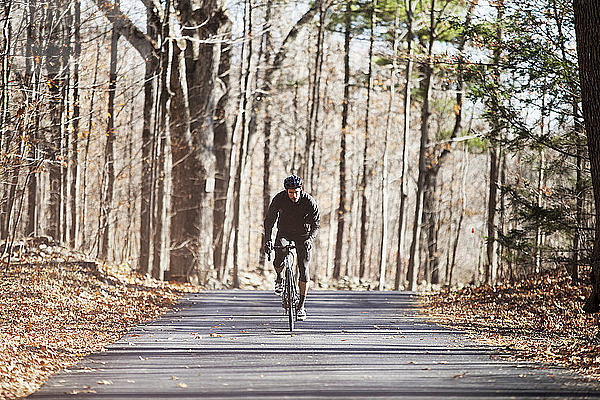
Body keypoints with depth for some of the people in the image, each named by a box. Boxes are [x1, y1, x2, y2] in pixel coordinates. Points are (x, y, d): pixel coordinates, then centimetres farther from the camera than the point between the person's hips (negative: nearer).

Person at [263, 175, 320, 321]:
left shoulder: (309, 201, -21)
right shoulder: (279, 199, -19)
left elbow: (316, 223, -17)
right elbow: (269, 220, -15)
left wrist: (310, 238, -34)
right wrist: (268, 240, -27)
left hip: (303, 236, -1)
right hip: (284, 234, 1)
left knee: (303, 269, -9)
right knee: (278, 262, -22)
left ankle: (301, 306, -2)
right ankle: (279, 278, 15)